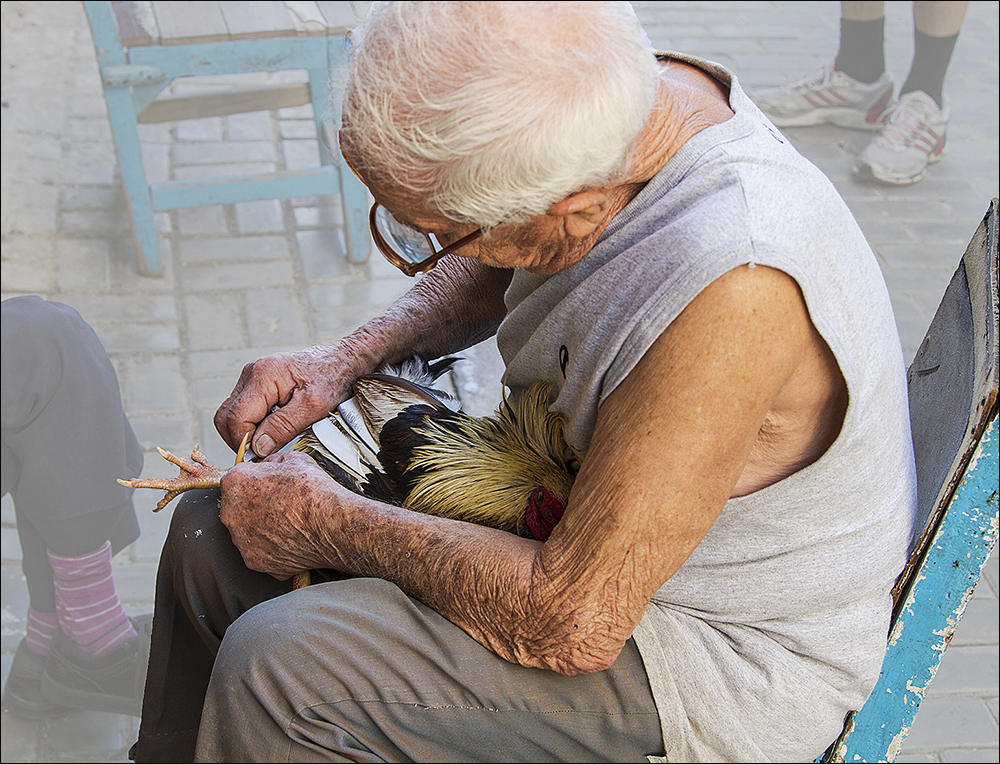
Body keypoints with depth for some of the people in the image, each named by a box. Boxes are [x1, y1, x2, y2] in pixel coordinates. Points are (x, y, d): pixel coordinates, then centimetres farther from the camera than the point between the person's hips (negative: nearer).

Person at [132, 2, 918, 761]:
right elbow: (496, 267, 10)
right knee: (213, 535, 7)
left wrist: (328, 526, -18)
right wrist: (350, 355, -5)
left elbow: (575, 624, -30)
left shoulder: (734, 289, -39)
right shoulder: (635, 92, -13)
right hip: (579, 513, 8)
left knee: (278, 666, -20)